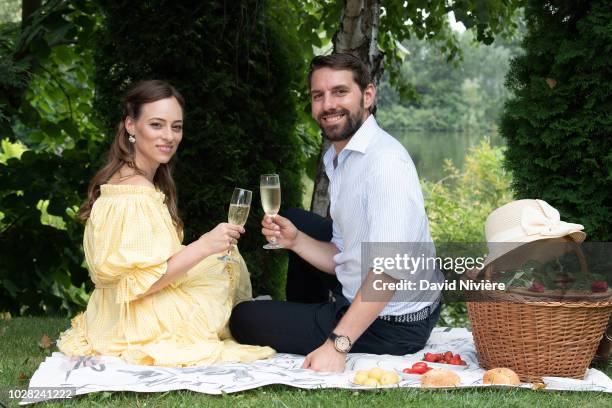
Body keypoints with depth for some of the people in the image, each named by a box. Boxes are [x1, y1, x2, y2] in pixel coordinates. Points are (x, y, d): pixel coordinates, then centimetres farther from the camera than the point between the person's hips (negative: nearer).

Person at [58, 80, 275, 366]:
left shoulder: (119, 179, 6)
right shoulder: (136, 193, -25)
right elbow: (138, 283, -27)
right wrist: (204, 246, -32)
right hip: (144, 323, -10)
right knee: (229, 264, 7)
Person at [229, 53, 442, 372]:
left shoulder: (386, 161, -23)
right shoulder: (336, 159, 7)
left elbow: (389, 268, -32)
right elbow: (343, 259, 11)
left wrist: (337, 345, -33)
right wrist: (295, 241, -7)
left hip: (392, 324, -9)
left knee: (242, 319, 2)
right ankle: (297, 323, 38)